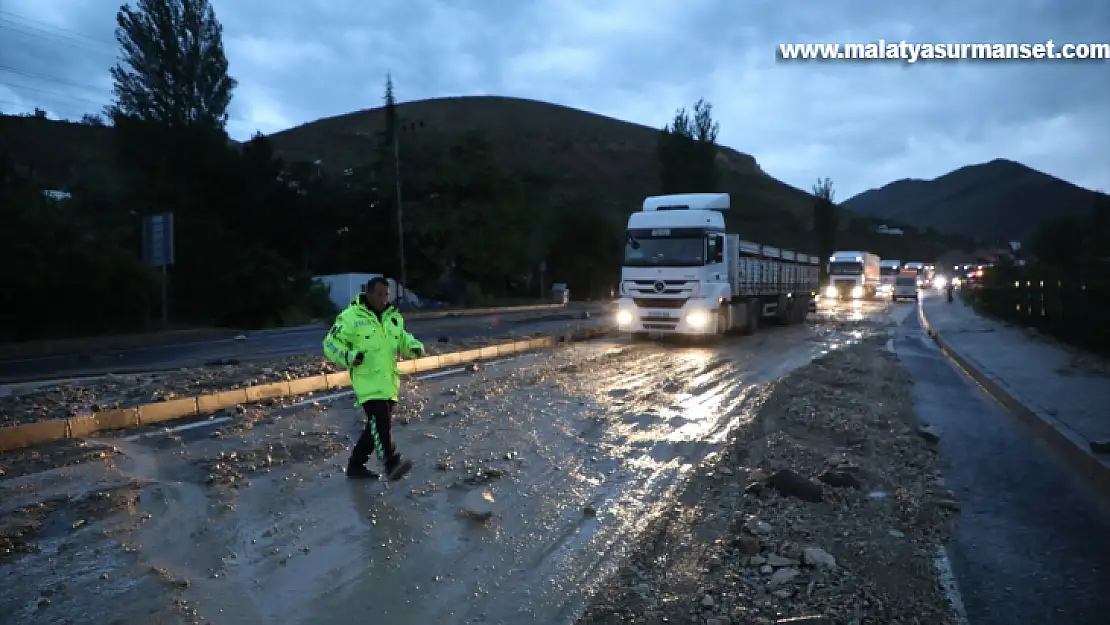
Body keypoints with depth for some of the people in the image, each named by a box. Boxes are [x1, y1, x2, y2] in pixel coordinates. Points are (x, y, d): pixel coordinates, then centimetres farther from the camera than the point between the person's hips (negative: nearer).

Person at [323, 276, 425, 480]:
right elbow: (330, 344, -2)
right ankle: (392, 463, -24)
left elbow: (403, 340, 25)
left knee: (378, 425, 12)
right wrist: (348, 356, -21)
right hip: (368, 382, -7)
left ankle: (356, 465, 25)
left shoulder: (394, 317, 14)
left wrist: (415, 346, 1)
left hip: (389, 382, 7)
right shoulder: (351, 317, -5)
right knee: (380, 422, -19)